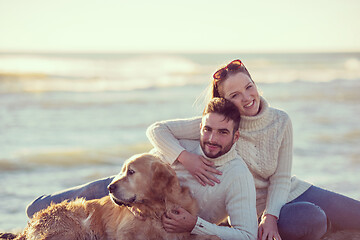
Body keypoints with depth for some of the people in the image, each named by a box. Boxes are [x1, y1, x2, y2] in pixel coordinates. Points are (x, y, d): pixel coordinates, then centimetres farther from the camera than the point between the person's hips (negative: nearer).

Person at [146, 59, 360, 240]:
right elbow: (156, 130, -17)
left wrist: (270, 216, -23)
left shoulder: (280, 121, -9)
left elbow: (281, 178, -8)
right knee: (312, 219, -34)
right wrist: (185, 157, -33)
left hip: (294, 192, 4)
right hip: (256, 209, -4)